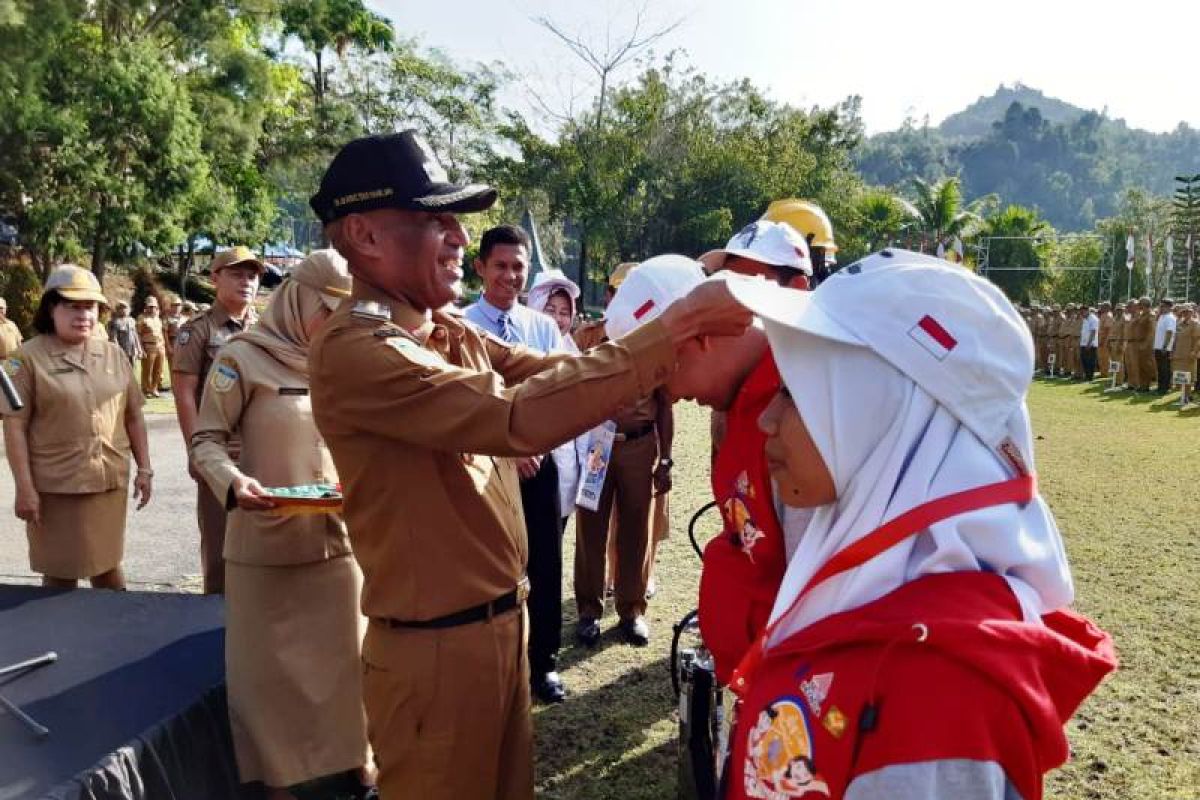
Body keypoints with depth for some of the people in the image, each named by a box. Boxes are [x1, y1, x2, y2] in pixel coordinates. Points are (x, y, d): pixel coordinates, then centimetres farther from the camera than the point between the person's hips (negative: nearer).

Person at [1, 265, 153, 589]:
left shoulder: (114, 354, 7)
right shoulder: (28, 357, -6)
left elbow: (133, 417, 11)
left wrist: (144, 469, 8)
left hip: (110, 483, 4)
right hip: (55, 487, -3)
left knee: (108, 567, 16)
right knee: (59, 575, 8)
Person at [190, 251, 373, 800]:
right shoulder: (244, 357, -8)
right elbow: (207, 441, -5)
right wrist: (232, 483, -24)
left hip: (339, 539, 4)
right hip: (266, 544, -4)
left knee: (347, 656, 14)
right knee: (271, 665, 9)